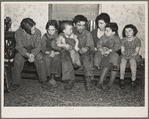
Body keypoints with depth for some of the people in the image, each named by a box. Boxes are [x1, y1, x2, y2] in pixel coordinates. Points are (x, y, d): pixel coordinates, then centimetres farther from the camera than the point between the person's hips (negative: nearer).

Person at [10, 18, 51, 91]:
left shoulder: (37, 32, -16)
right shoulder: (18, 33, -18)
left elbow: (38, 46, -16)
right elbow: (19, 47, -19)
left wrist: (32, 54, -37)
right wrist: (27, 55, -38)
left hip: (34, 50, 1)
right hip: (23, 51, 0)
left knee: (40, 59, -29)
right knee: (18, 60, -30)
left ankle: (43, 82, -19)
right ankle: (16, 83, -14)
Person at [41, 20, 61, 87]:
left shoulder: (58, 37, 4)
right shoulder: (44, 37, 6)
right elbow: (43, 50, 1)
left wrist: (54, 53, -18)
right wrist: (50, 52, -16)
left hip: (56, 54, 0)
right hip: (47, 54, 1)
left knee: (55, 59, -35)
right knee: (47, 60, -34)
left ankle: (52, 77, -36)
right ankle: (50, 78, -28)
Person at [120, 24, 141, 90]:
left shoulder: (137, 40, -2)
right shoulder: (123, 40, 3)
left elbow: (136, 51, -4)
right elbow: (122, 51, 3)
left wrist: (131, 56, -16)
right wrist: (125, 54, -13)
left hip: (133, 56, -1)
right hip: (124, 55, 1)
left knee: (132, 61, -33)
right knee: (122, 61, -30)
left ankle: (133, 80, -25)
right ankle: (122, 80, -23)